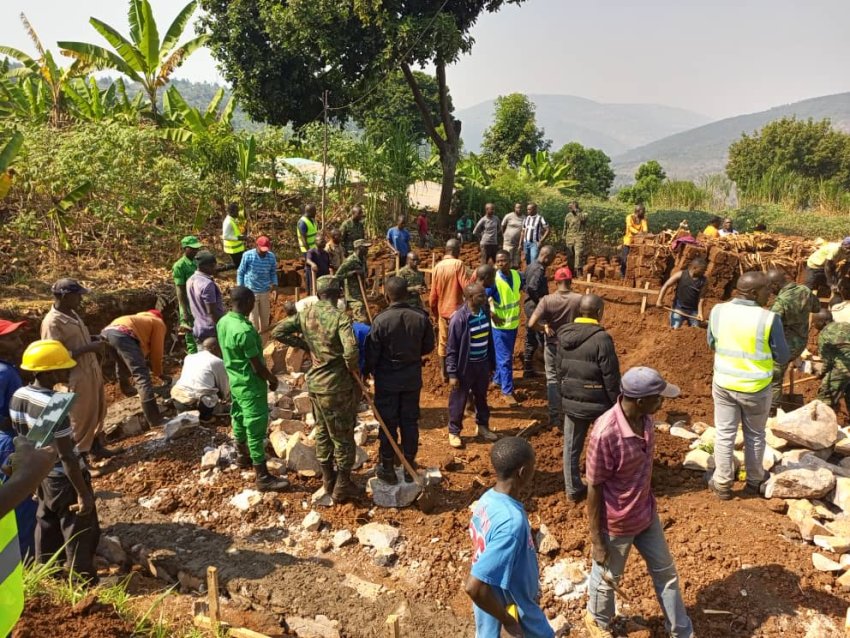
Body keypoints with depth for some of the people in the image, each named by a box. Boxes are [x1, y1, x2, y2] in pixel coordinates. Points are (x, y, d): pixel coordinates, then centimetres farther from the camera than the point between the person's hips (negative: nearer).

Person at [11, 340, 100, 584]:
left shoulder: (17, 397, -7)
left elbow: (22, 438, 7)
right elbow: (67, 456, -27)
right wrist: (83, 492, -18)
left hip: (40, 475, 8)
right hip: (64, 479, -8)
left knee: (47, 525, 27)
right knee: (81, 533, 11)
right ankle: (84, 581, 26)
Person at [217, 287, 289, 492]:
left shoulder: (223, 322, -1)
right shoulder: (244, 330, -29)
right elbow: (257, 365, -23)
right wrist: (272, 379, -6)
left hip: (234, 380, 9)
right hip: (250, 385, -9)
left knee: (240, 419, 26)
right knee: (256, 428, -2)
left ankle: (242, 456, 46)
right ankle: (263, 477, 5)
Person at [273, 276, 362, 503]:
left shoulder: (305, 315, -1)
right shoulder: (340, 318, -21)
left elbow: (279, 331, 4)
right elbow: (351, 352, -32)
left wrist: (305, 344, 7)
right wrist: (354, 371, -12)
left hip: (314, 382, 7)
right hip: (337, 386, -6)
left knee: (323, 432, 21)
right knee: (343, 436, 9)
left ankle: (328, 480, 35)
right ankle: (342, 486, 20)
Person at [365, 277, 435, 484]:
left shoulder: (381, 320, -19)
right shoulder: (421, 318, -9)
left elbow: (372, 353, -12)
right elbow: (428, 347, 3)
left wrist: (367, 371, 8)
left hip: (387, 380, -3)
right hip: (413, 378, 3)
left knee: (388, 423, 10)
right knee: (410, 422, 14)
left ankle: (388, 469, 21)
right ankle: (409, 467, 26)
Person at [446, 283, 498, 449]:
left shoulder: (485, 312, -1)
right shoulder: (459, 318, -21)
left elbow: (489, 339, 9)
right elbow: (451, 349, -16)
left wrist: (491, 363, 12)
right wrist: (452, 373, -15)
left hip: (482, 364, 6)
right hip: (465, 366, -6)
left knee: (481, 397, 22)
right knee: (458, 401, 9)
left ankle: (483, 426, 40)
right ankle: (454, 432, 25)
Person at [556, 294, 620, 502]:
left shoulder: (564, 335, 0)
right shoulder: (601, 338, -20)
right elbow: (610, 376, -17)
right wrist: (617, 403, -6)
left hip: (571, 401, 5)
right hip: (598, 402, -5)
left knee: (571, 446, 13)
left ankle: (573, 490, 23)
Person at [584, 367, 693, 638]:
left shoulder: (644, 418, -11)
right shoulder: (605, 433, -34)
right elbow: (594, 488, -24)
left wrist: (648, 502, 19)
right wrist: (597, 540, -15)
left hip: (647, 514, 7)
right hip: (616, 523, -6)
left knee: (665, 571, 23)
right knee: (607, 577, 20)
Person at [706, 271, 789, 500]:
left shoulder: (718, 311, -10)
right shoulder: (769, 319, -21)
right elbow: (782, 358, -10)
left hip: (724, 384, 2)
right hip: (756, 388, -2)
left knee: (724, 434, 15)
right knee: (755, 436, 19)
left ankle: (722, 484, 24)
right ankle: (755, 481, 37)